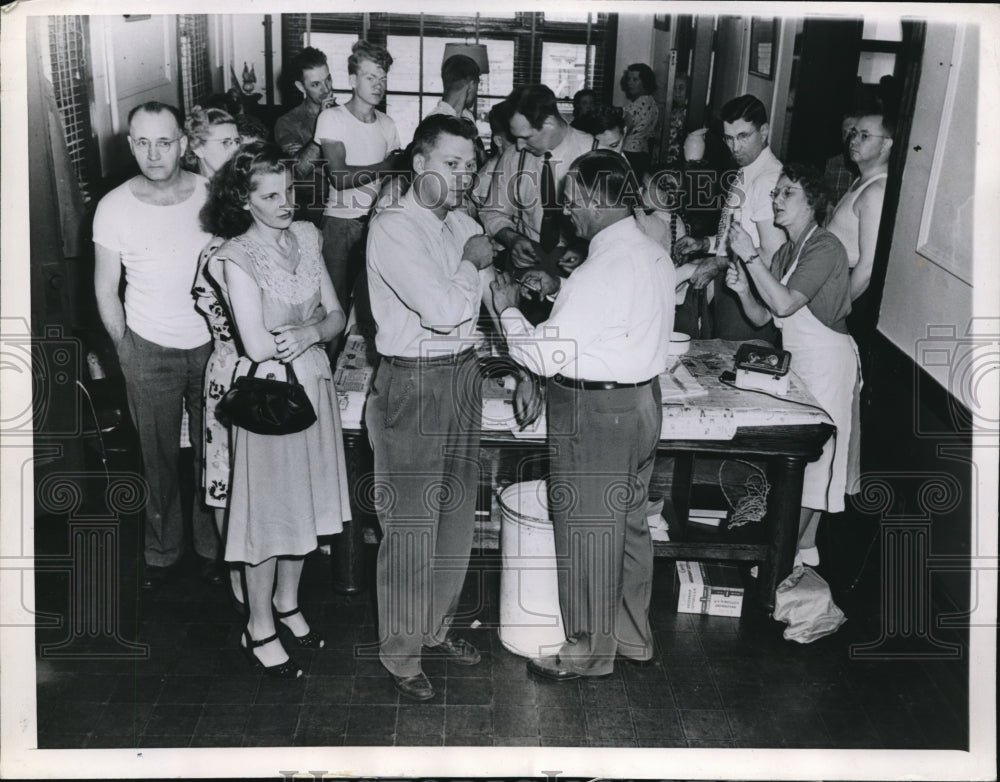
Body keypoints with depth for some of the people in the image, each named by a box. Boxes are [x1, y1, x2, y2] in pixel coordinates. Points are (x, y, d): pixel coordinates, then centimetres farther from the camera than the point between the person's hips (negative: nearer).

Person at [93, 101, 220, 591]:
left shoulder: (213, 196, -7)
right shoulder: (114, 208, -7)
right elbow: (106, 288, 2)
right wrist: (123, 347, 2)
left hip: (212, 344, 1)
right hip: (149, 350, 0)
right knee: (159, 457, 10)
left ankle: (212, 546, 28)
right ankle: (162, 551, 28)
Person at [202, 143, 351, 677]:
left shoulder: (305, 237, 3)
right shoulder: (237, 257, -16)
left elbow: (337, 316, 2)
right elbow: (258, 345, -23)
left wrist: (308, 334, -19)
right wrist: (318, 330, -11)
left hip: (314, 386, 6)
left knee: (305, 503, 18)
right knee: (269, 511, 5)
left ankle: (287, 602, 39)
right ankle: (259, 630, 22)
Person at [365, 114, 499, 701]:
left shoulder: (463, 223, 9)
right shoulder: (394, 230, -16)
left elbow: (497, 295, 16)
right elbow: (443, 310, -25)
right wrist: (471, 262, -9)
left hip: (464, 374, 8)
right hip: (413, 383, -8)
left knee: (458, 512, 17)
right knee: (411, 523, 1)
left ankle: (437, 626, 36)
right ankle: (401, 652, 18)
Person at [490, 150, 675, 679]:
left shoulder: (601, 271, -25)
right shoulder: (654, 255, 4)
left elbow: (543, 356, -21)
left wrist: (507, 309, -6)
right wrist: (560, 291, 12)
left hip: (595, 415, -9)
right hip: (642, 401, 9)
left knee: (587, 534, 6)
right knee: (629, 523, 20)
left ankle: (589, 650, 21)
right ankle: (632, 635, 35)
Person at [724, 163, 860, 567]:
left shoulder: (825, 247, -15)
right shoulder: (785, 253, 12)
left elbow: (784, 304, -26)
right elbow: (762, 316, 9)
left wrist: (750, 257, -25)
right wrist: (743, 289, -9)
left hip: (826, 359, -8)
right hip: (798, 359, 9)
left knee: (810, 458, -1)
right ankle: (805, 547, 22)